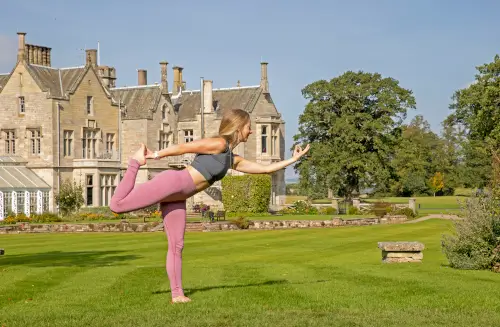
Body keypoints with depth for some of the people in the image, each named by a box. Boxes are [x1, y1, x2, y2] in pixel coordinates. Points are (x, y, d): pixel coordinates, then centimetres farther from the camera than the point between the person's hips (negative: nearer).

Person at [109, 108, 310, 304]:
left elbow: (266, 169, 25)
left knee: (177, 246, 6)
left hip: (177, 197, 9)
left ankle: (177, 294, 7)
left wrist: (292, 160, 25)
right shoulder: (219, 143, -8)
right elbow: (184, 147, -7)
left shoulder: (233, 160, 19)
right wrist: (156, 155, -3)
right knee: (117, 205, -14)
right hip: (170, 183, -8)